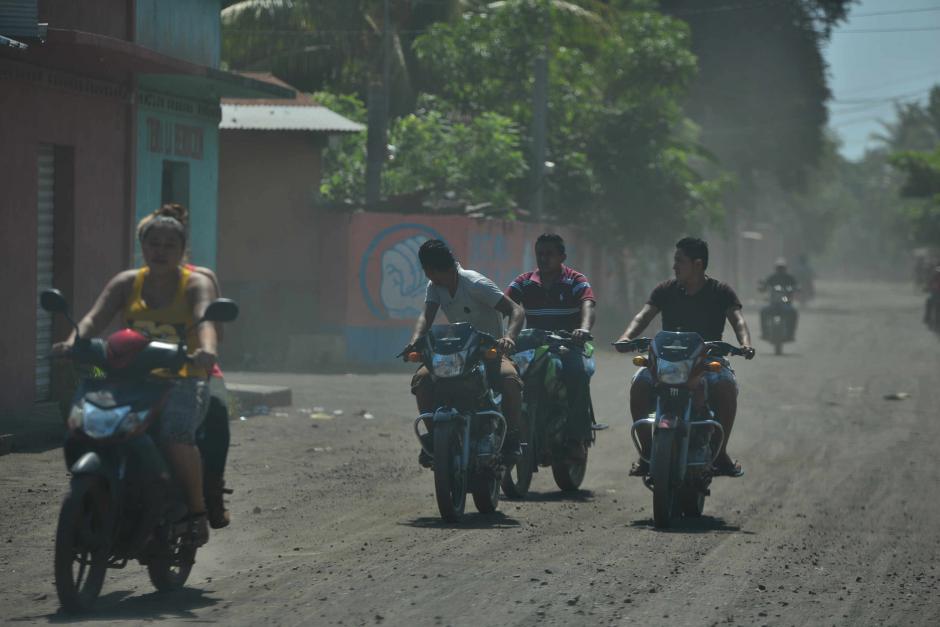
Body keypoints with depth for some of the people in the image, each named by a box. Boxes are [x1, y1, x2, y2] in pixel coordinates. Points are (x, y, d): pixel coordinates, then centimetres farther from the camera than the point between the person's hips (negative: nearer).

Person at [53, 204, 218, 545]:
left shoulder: (196, 284, 3)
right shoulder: (127, 283, 13)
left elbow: (205, 320, -18)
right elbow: (96, 317, -2)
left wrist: (206, 350, -41)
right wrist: (74, 341, -25)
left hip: (182, 380, -4)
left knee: (175, 433, -33)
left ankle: (197, 511, -15)